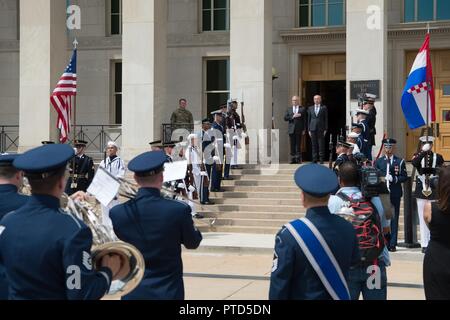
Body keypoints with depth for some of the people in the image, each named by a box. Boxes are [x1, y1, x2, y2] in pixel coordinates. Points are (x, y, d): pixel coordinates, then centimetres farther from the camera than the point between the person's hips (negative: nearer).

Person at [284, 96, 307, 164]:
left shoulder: (302, 109, 7)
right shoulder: (289, 109, 15)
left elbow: (304, 120, 4)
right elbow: (285, 118, 4)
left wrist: (304, 130, -3)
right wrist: (293, 116, -11)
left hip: (299, 130, -2)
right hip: (291, 130, 2)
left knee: (298, 145, -4)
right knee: (292, 145, 1)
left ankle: (298, 159, -1)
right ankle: (293, 159, 3)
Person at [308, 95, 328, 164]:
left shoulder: (324, 108, 5)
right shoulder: (310, 108, 13)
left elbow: (326, 119, 3)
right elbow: (309, 119, 13)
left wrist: (325, 129, -3)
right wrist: (309, 130, 6)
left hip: (321, 129, -2)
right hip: (313, 129, 2)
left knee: (321, 145, -4)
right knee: (314, 145, 2)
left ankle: (321, 159, 0)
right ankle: (314, 159, 6)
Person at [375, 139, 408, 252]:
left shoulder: (400, 161, 7)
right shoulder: (378, 162, 12)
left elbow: (404, 177, 1)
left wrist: (394, 179, -15)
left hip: (395, 194, -1)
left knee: (394, 219, 0)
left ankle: (392, 244, 4)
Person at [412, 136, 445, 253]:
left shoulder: (438, 157, 7)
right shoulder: (418, 156, 6)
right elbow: (414, 163, -17)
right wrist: (423, 151, -23)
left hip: (434, 191, 0)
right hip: (421, 191, 0)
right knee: (423, 218, 0)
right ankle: (424, 244, 3)